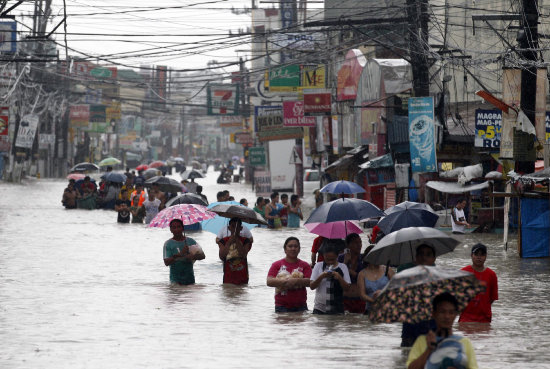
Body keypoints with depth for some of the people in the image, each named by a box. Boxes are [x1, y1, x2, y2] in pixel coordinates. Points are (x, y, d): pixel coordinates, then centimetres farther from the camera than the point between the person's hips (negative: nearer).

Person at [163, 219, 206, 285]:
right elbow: (166, 262, -12)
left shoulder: (190, 241, 8)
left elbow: (202, 256, 5)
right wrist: (180, 254, -23)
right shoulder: (168, 244, -1)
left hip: (190, 277, 3)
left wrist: (193, 257, -17)